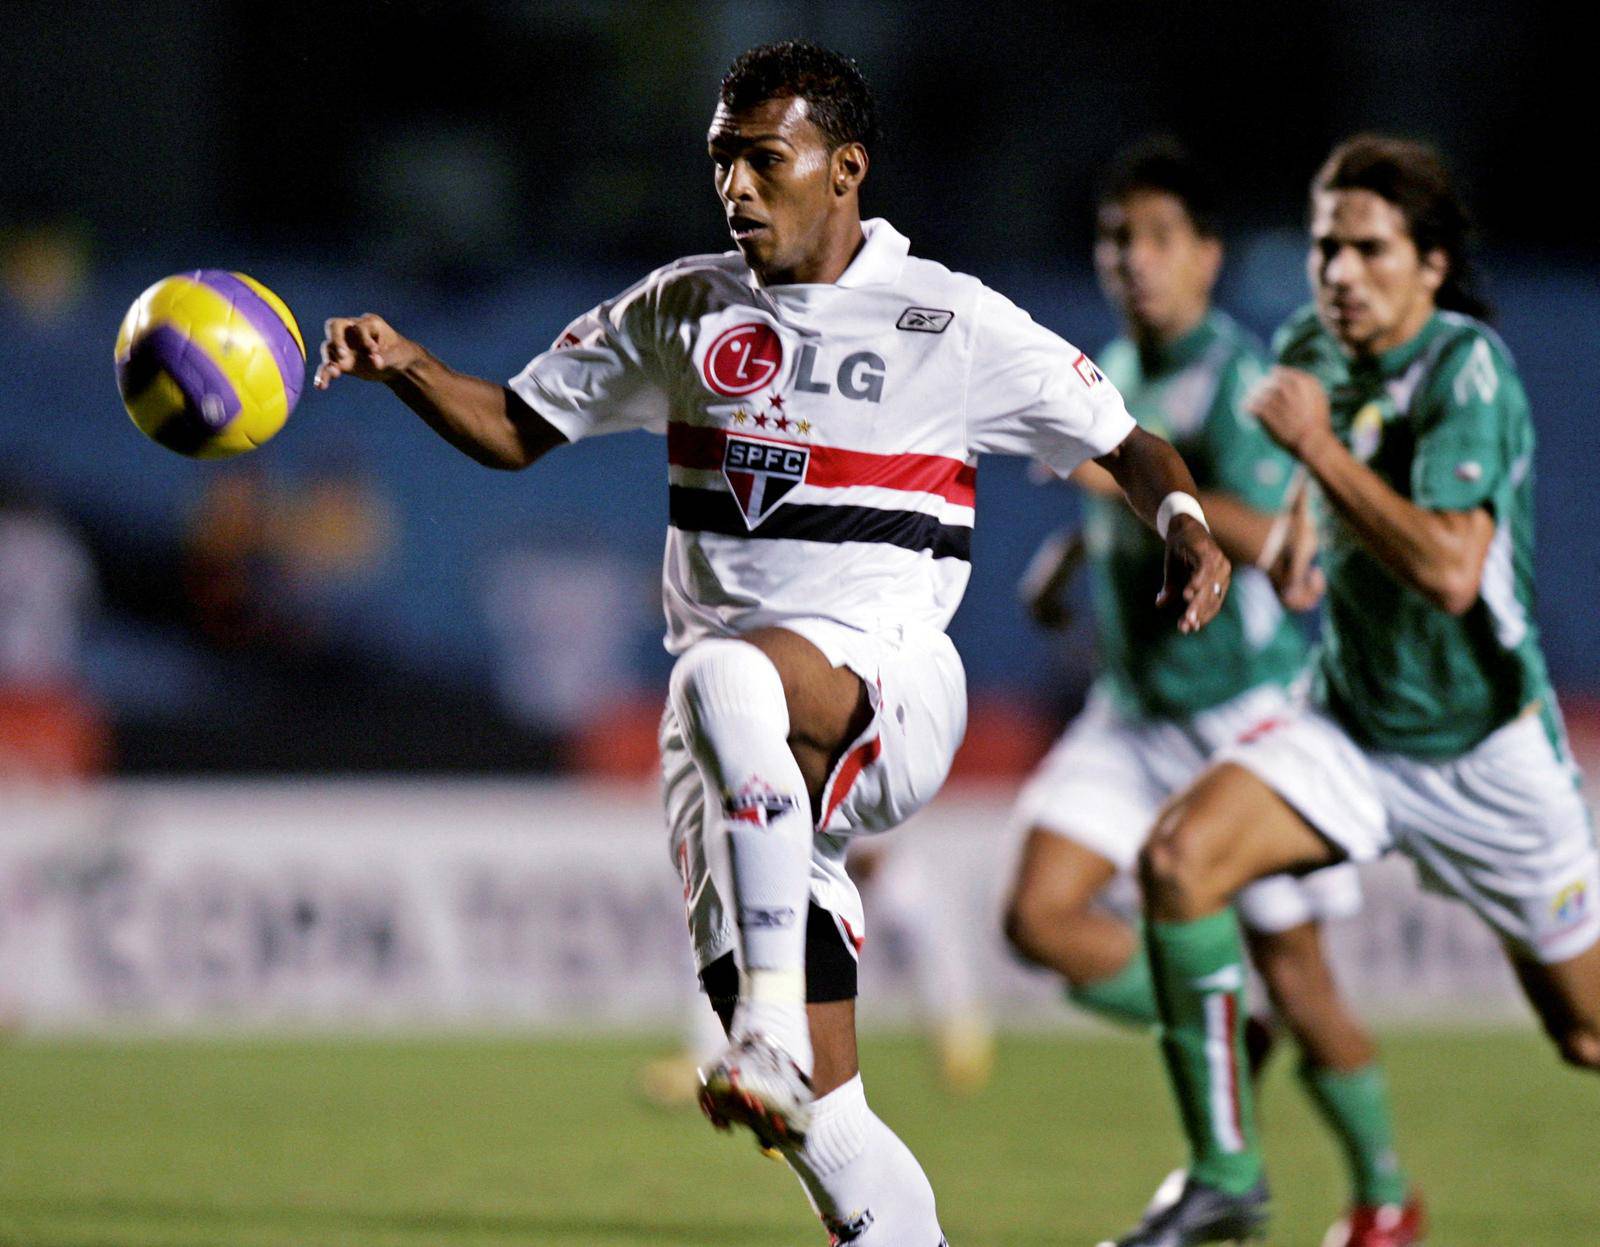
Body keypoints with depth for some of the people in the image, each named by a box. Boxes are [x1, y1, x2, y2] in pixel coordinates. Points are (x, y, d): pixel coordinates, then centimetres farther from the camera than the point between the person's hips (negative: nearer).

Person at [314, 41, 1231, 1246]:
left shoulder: (949, 323, 1)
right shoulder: (684, 310, 13)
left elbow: (1127, 443, 5)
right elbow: (515, 428, 19)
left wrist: (1186, 525, -16)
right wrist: (406, 365, 0)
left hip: (889, 683, -5)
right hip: (744, 741, 5)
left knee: (725, 678, -41)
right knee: (818, 1123, -2)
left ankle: (773, 1018, -42)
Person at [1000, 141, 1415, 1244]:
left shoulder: (1237, 377, -16)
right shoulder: (1118, 371, 8)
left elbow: (1268, 535, -31)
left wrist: (1133, 480, -36)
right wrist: (1077, 551, 11)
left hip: (1245, 709, -7)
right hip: (1133, 708, 7)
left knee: (1292, 970, 0)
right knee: (1043, 915, -10)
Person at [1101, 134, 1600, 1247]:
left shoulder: (1467, 371, -20)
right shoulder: (1310, 350, 1)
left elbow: (1449, 571, -33)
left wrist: (1318, 450, -29)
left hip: (1484, 747, -5)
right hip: (1353, 727, 5)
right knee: (1180, 855, -21)